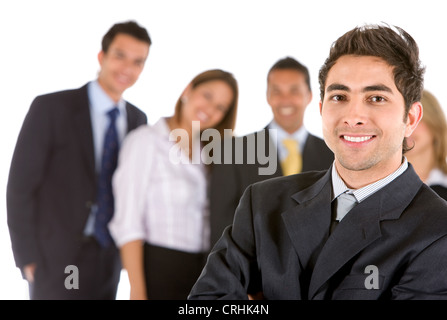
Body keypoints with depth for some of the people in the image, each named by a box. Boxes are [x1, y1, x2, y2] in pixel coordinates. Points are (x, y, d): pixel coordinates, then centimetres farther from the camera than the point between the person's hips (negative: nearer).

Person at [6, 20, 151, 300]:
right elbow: (20, 185, -8)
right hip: (57, 263, -5)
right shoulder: (51, 108, -8)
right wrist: (28, 258, -11)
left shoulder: (138, 120, 8)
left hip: (109, 263, 5)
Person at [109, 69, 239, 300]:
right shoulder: (145, 141, -7)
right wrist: (137, 291, -17)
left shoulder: (205, 151, 12)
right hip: (160, 271, -6)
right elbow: (128, 223, -12)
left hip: (203, 272, 6)